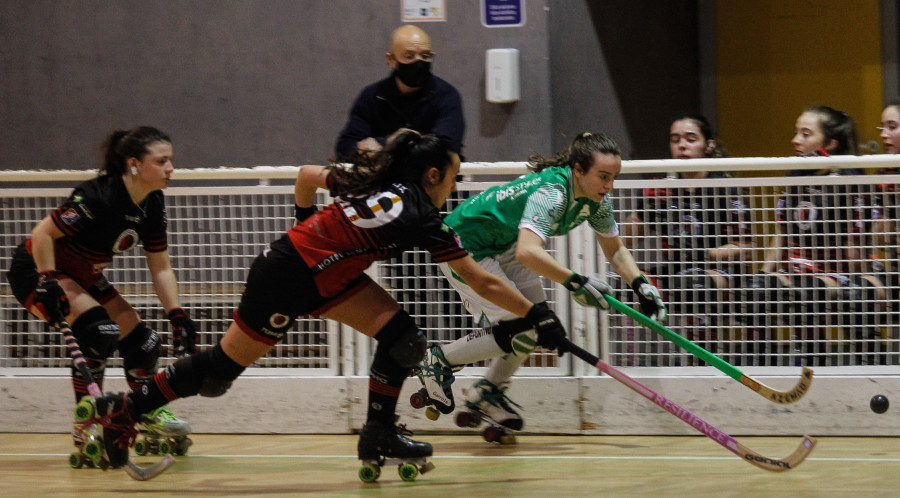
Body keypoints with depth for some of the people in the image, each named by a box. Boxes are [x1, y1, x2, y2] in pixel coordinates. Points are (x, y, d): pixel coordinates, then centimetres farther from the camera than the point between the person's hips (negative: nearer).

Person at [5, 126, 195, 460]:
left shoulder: (152, 207, -6)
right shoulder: (99, 196, -31)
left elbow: (160, 268, 2)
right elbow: (43, 234, -28)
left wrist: (177, 316, -6)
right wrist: (49, 286, -31)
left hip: (83, 276, 8)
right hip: (36, 270, -8)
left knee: (141, 340, 6)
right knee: (100, 330, -28)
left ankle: (148, 411, 33)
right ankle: (86, 426, -19)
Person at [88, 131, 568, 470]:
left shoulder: (380, 182, 3)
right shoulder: (421, 218, -19)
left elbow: (307, 174, 14)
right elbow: (484, 284, -15)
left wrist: (307, 223, 28)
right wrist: (536, 314, -9)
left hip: (326, 275, 9)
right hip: (287, 279, -9)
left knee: (400, 335, -2)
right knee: (223, 366, 4)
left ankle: (379, 433, 7)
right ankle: (125, 408, 17)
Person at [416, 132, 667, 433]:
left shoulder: (596, 200, -9)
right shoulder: (551, 192, -35)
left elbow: (615, 250, 6)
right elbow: (528, 251, -50)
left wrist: (641, 285, -10)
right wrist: (575, 282, -51)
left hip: (504, 247, 9)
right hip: (463, 246, -9)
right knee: (521, 331, -14)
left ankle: (488, 393, 25)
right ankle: (439, 362, 5)